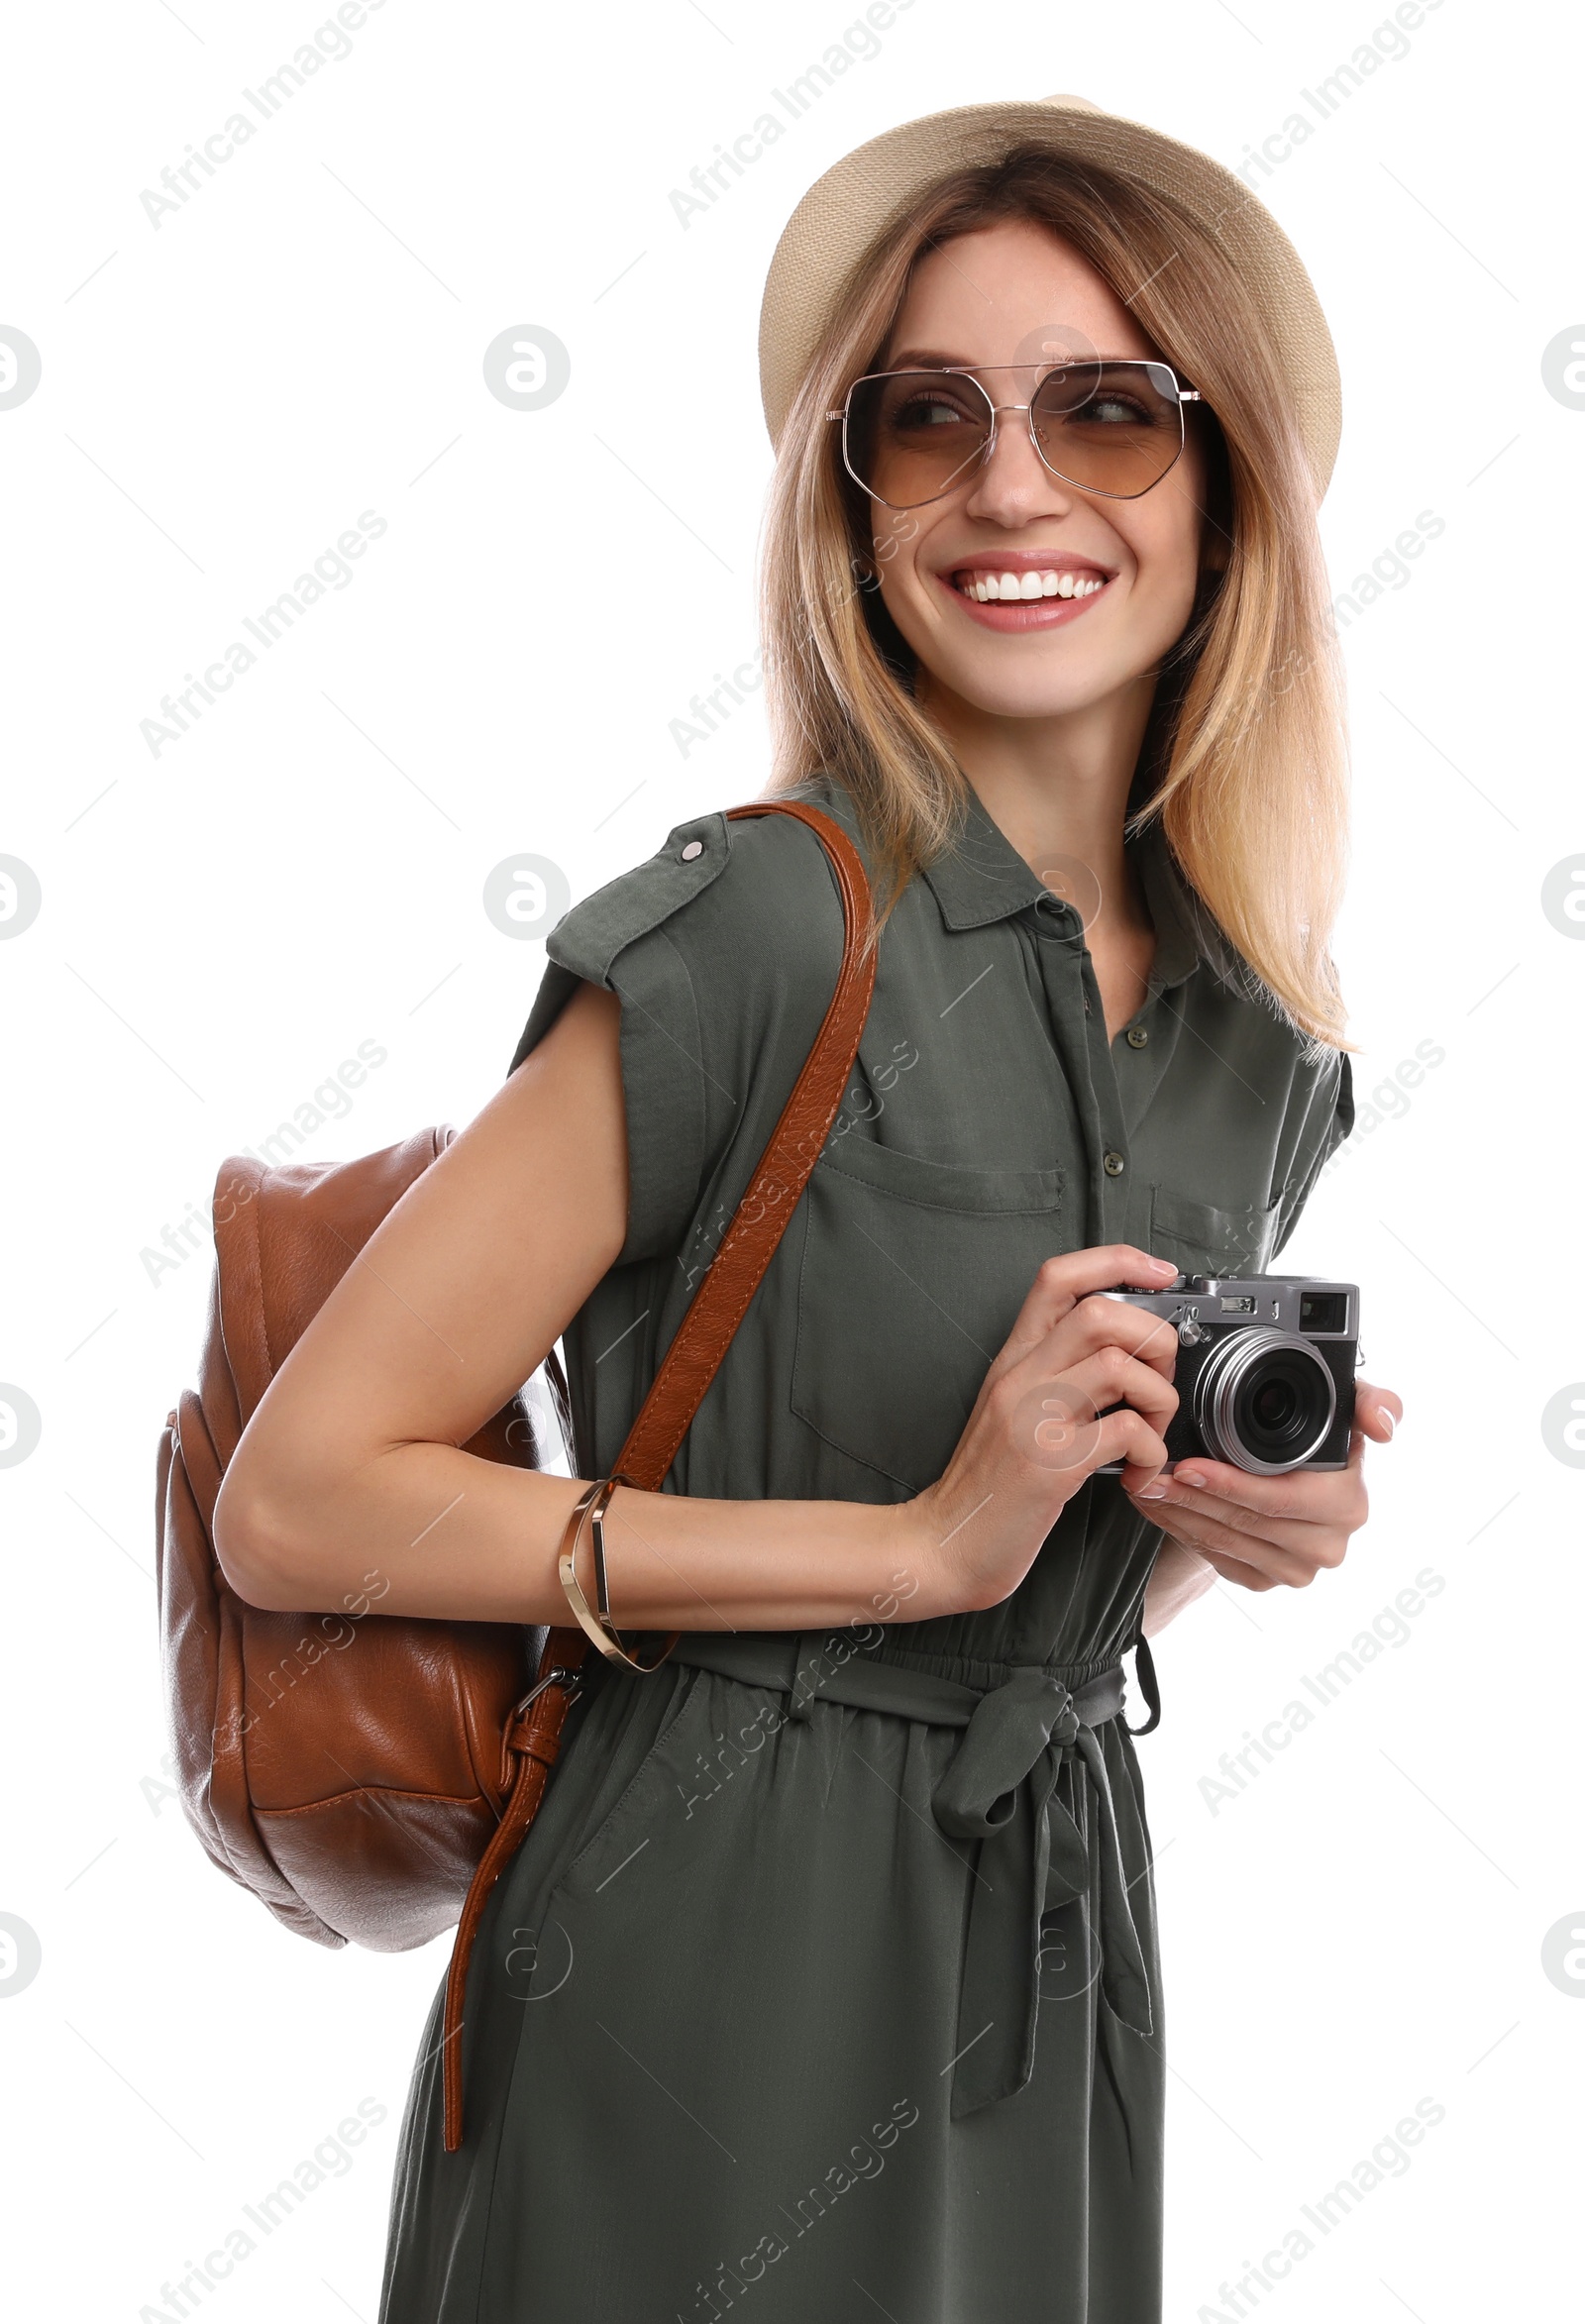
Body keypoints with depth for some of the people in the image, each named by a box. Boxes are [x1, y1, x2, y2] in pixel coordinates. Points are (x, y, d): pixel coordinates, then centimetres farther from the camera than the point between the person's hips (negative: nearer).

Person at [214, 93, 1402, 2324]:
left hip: (1054, 1956, 6)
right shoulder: (762, 932, -17)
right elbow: (299, 1499, -18)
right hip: (714, 1954, -6)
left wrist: (1260, 1516, -6)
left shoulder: (1271, 1039, 4)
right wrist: (926, 1542, -20)